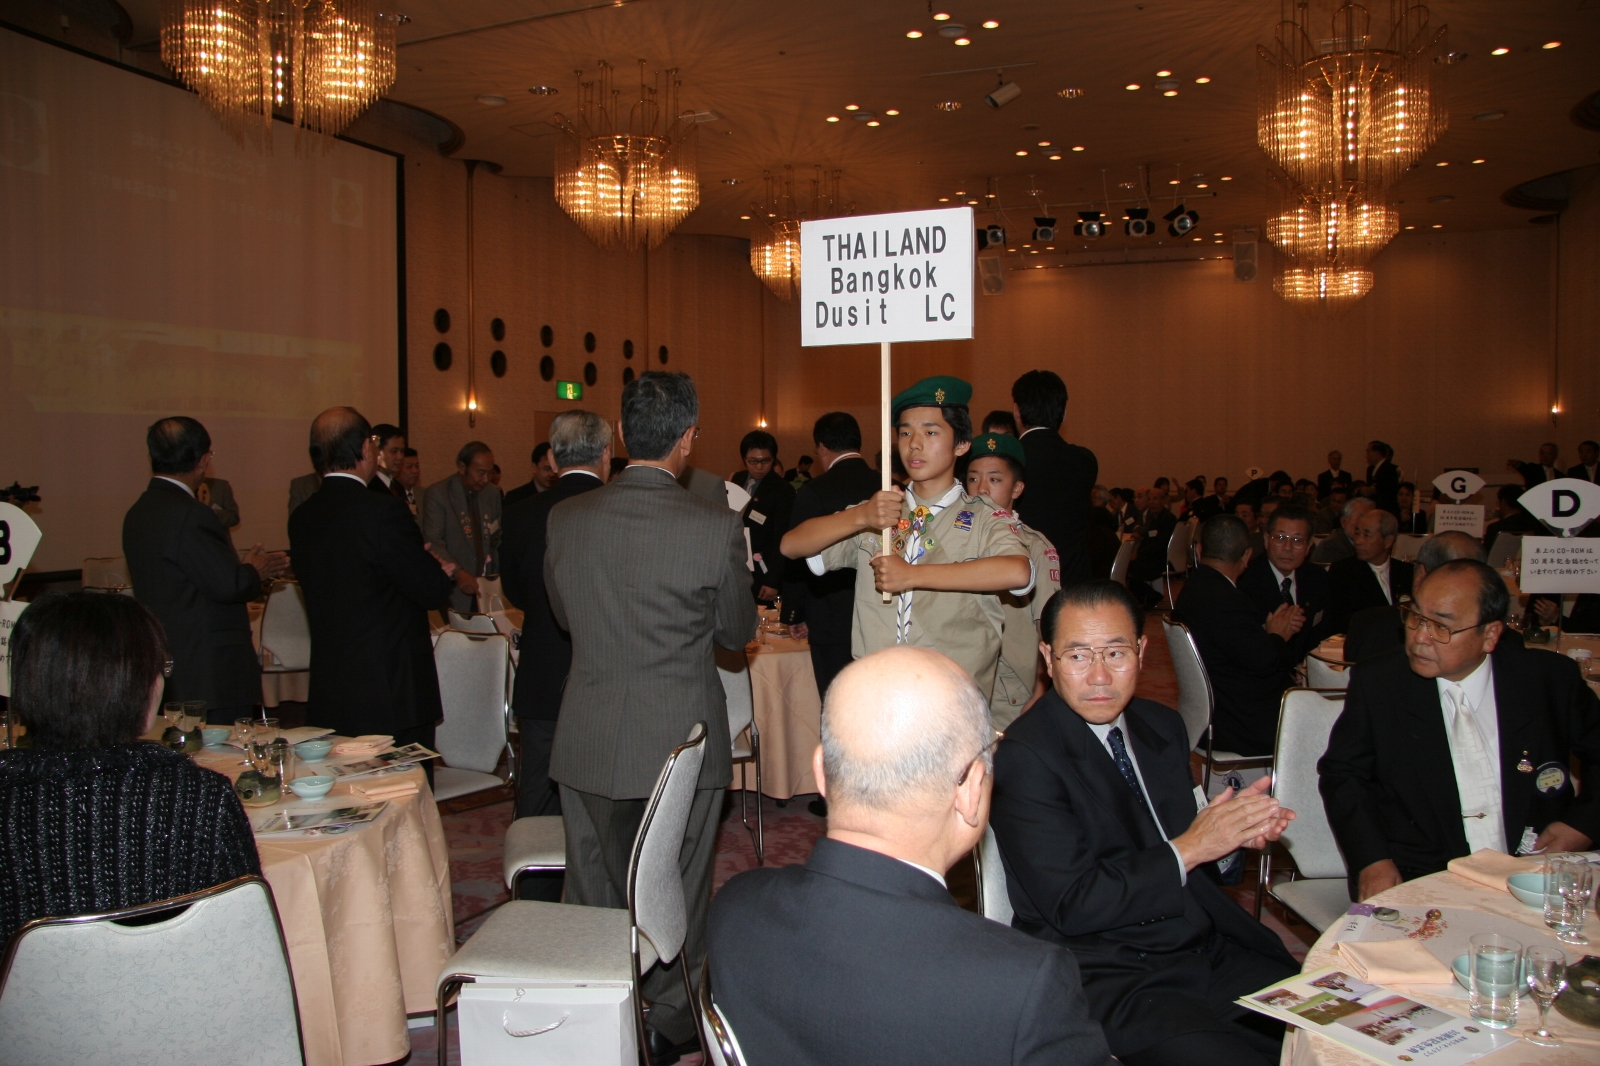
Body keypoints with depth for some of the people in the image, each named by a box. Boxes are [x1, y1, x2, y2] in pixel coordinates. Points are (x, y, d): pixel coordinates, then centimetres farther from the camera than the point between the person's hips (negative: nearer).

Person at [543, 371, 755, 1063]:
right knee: (676, 894, 16)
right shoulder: (716, 527, -17)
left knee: (595, 893, 19)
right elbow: (738, 632, -3)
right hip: (679, 740, -2)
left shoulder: (566, 519, -7)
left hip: (588, 742, 3)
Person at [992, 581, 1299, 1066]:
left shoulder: (1163, 725, 10)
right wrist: (1187, 849, -15)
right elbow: (1072, 907, -17)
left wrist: (1233, 830, -5)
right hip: (1110, 979, -7)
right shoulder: (1025, 757, -13)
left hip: (1211, 949, 7)